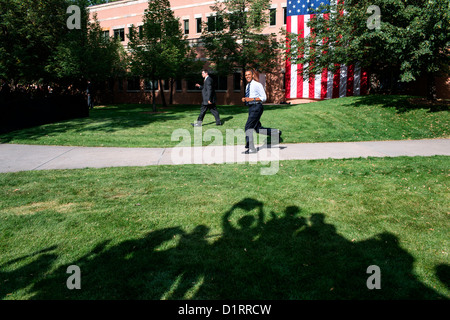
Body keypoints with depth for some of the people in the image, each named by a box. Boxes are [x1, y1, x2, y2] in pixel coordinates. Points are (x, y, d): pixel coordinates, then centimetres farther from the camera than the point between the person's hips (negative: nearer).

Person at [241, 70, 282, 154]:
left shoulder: (257, 85, -8)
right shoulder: (247, 86, 17)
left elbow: (264, 98, -11)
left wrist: (252, 99, -20)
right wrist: (244, 99, 3)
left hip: (256, 107, -9)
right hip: (251, 108, 9)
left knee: (248, 127, -12)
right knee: (257, 129, 11)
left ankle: (251, 148, -5)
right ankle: (276, 132, 27)